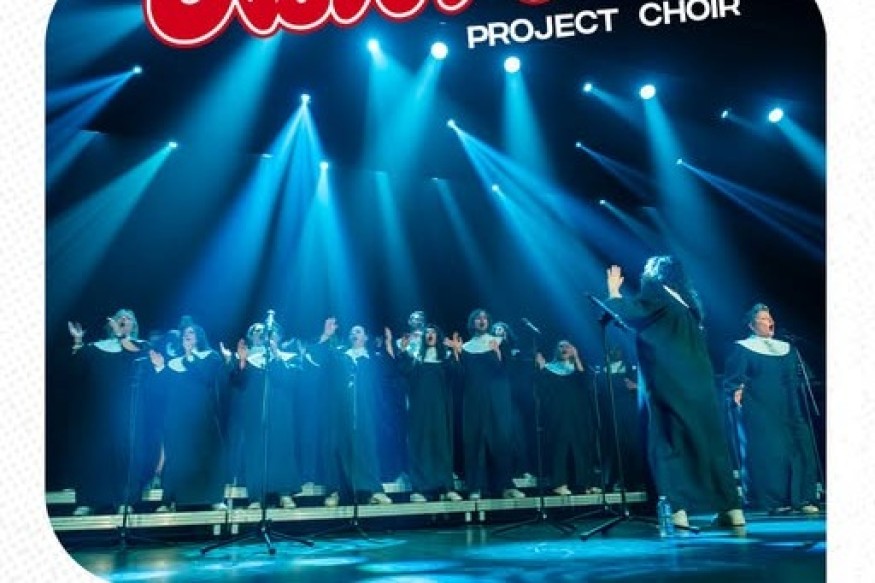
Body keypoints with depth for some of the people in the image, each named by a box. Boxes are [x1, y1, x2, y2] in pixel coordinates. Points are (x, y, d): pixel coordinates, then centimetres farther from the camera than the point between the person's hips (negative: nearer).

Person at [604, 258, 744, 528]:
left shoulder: (656, 292, -1)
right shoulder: (685, 300, 19)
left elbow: (629, 313, -14)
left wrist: (614, 292, 1)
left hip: (670, 384, -7)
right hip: (698, 382, 7)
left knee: (668, 444, -4)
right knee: (708, 441, 7)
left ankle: (677, 511, -11)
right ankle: (731, 509, 6)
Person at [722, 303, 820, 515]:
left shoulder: (785, 348, 21)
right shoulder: (742, 348, 4)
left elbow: (794, 380, 21)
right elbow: (732, 378, -4)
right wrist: (737, 390, -23)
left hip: (787, 409, 5)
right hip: (758, 409, -5)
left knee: (801, 447, -5)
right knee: (769, 452, -12)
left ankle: (802, 499, 0)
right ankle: (774, 502, -7)